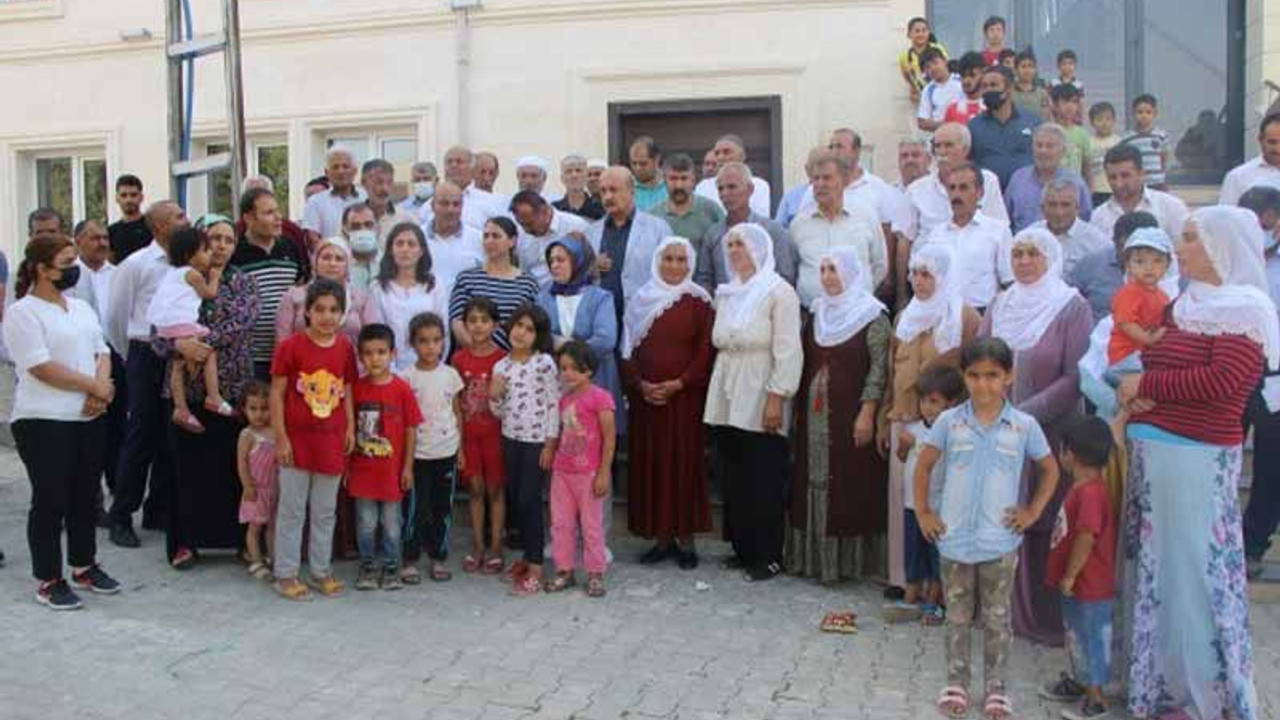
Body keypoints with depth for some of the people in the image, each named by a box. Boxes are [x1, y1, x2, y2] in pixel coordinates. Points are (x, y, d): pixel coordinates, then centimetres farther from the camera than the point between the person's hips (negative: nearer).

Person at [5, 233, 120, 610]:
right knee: (50, 500, 1)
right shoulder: (22, 313, -9)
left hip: (90, 419, 7)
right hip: (44, 422, -7)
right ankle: (48, 580, 12)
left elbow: (102, 353, 10)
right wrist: (94, 386, -12)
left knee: (85, 496, 14)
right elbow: (42, 368, -17)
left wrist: (100, 392, -8)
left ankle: (84, 566, 28)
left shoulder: (81, 307, 14)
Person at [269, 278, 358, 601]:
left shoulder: (345, 347, 3)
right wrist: (281, 438, -10)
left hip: (332, 441, 4)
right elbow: (277, 393, -7)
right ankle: (285, 574, 16)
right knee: (292, 509, 5)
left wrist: (350, 429, 4)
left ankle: (321, 571, 25)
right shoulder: (291, 346, -9)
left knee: (325, 511, 13)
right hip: (297, 439, -3)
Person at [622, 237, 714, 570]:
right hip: (645, 397, 3)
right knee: (650, 464, 4)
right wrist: (639, 384, -8)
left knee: (685, 463, -1)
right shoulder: (641, 300, 8)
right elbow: (628, 348, 7)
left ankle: (686, 538, 8)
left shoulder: (699, 301, 0)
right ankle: (662, 538, 12)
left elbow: (706, 351, -5)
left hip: (685, 397, -3)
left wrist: (679, 384, -14)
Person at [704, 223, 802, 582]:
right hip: (727, 398, 6)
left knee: (763, 481, -3)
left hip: (759, 400, -6)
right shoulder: (726, 293, 16)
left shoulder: (779, 292, -4)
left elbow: (787, 351, -10)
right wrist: (717, 393, 11)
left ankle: (768, 555, 6)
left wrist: (776, 398, -16)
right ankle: (743, 548, 19)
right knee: (733, 477, 8)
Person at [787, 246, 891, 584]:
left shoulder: (873, 316, -7)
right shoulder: (816, 313, 13)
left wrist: (867, 413, -17)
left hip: (851, 416, -6)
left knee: (850, 484, -2)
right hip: (814, 415, 6)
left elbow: (879, 367, -11)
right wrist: (799, 409, 11)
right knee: (814, 483, 8)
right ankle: (812, 555, 17)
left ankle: (848, 559, 6)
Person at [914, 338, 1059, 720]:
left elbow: (1050, 470, 8)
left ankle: (996, 688, 24)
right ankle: (956, 683, 25)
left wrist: (1033, 511, 1)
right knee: (957, 617, 12)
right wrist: (923, 512, 2)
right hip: (954, 539, 1)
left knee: (997, 619, 11)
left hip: (1000, 542, 0)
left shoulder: (1024, 426, -5)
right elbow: (923, 466, 5)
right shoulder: (949, 421, -4)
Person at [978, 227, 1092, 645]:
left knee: (1042, 524, -1)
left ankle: (1045, 619, 12)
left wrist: (1026, 415, -16)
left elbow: (1076, 377, -11)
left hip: (1050, 434, -4)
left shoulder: (1072, 308, -5)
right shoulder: (999, 306, 9)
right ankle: (1002, 610, 18)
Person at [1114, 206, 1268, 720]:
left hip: (1195, 459, -8)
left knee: (1192, 569, -1)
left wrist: (1147, 384, -12)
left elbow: (1223, 381, -20)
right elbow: (1152, 358, 18)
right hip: (1152, 448, 8)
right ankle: (1155, 676, 29)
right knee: (1153, 562, 15)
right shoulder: (1186, 303, 14)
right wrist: (1142, 397, -4)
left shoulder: (1245, 308, -9)